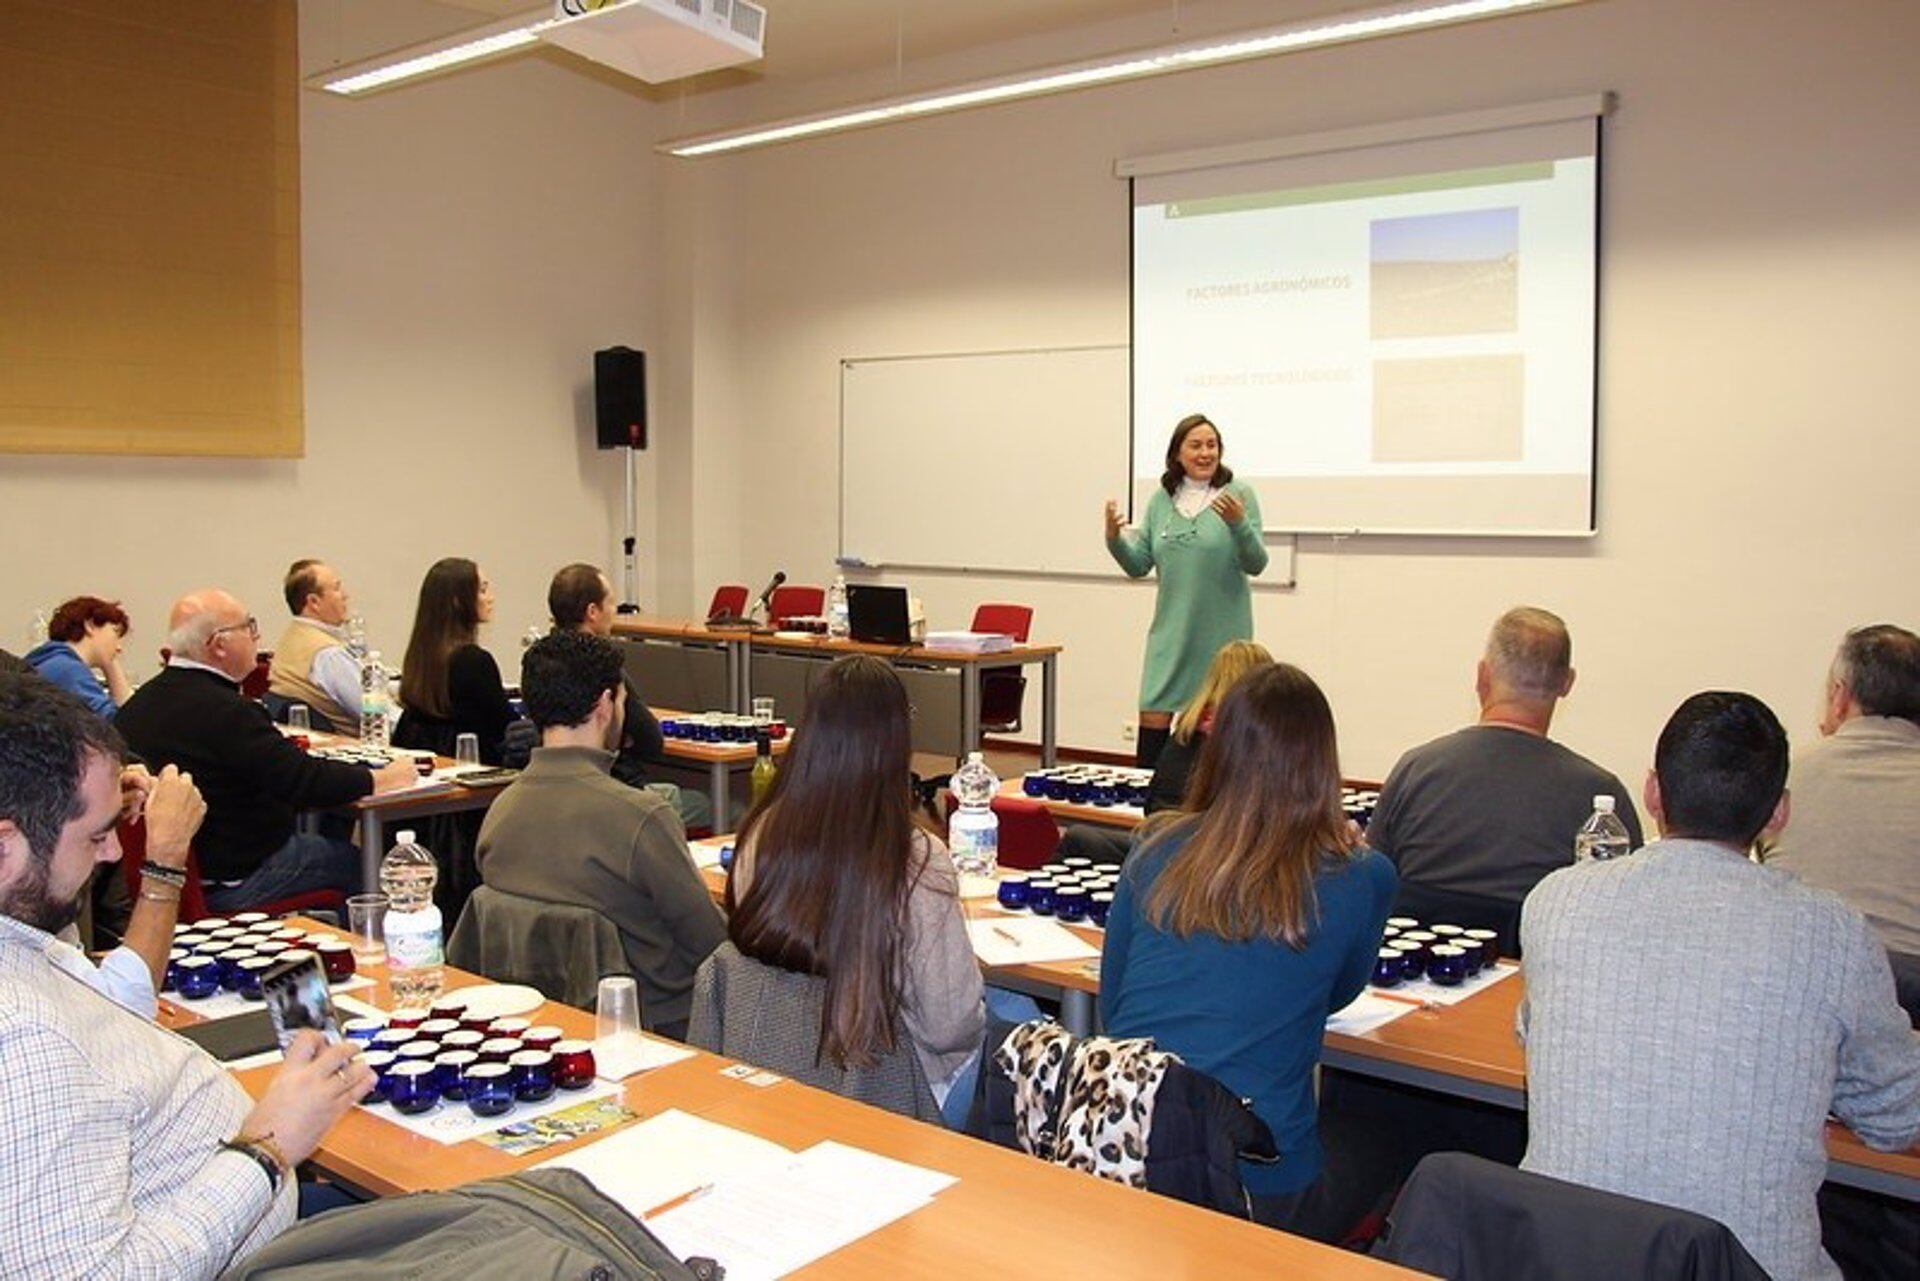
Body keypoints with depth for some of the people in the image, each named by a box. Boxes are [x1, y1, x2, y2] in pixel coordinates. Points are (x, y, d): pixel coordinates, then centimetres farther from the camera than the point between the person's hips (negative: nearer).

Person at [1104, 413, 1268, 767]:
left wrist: (1239, 524, -28)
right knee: (1153, 716, 1)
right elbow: (1139, 566, 7)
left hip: (1221, 635, -3)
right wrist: (1115, 538, -11)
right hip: (1171, 633, 3)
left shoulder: (1239, 495, -5)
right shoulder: (1161, 501, 6)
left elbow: (1256, 564, -11)